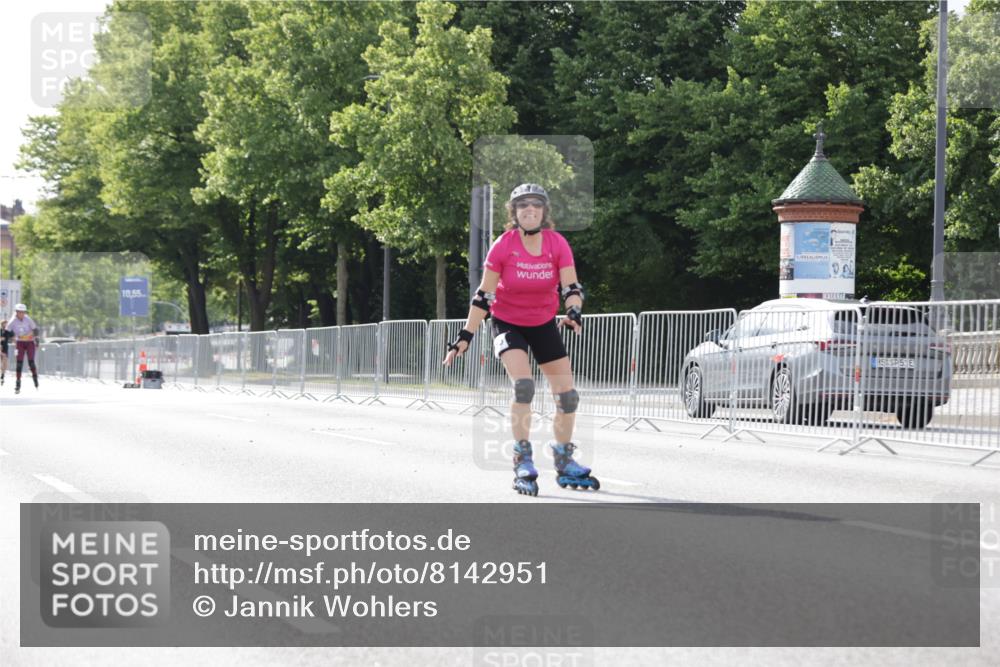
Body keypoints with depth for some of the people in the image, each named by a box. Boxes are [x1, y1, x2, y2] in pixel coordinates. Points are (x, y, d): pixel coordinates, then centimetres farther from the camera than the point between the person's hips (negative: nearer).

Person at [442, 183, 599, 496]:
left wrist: (574, 312, -39)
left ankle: (565, 464, 21)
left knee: (567, 395, 2)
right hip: (508, 323, -3)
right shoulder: (503, 246, -18)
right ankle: (523, 463, -16)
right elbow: (484, 296, -13)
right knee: (523, 384, -26)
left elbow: (571, 286, -17)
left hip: (544, 324, 3)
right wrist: (465, 336, -16)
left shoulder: (557, 244, -13)